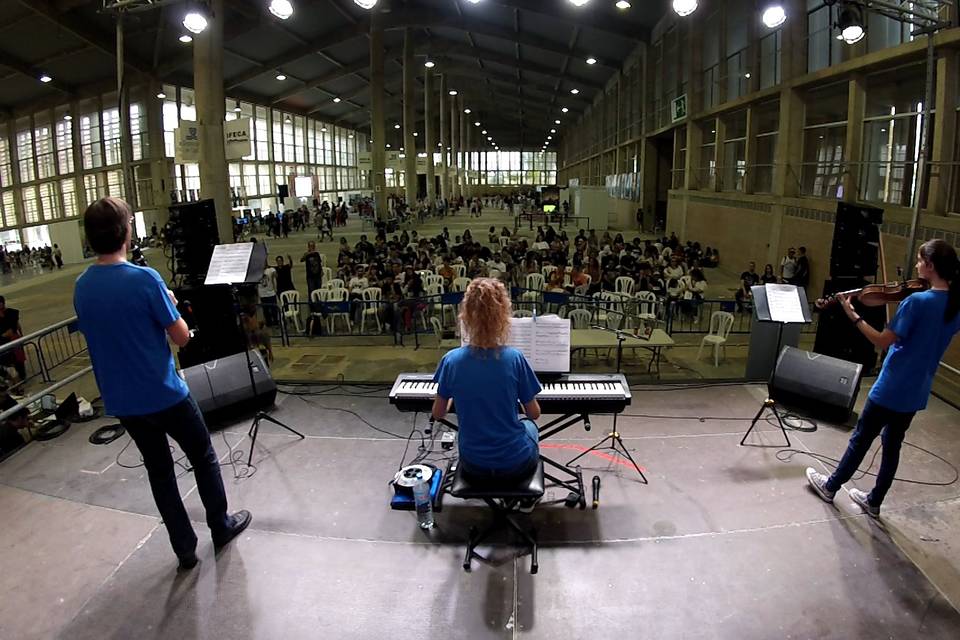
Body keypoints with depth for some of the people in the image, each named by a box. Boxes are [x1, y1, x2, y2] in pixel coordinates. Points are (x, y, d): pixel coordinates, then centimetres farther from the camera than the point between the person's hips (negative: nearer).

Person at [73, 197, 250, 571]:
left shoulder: (81, 287, -1)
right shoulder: (144, 279, -21)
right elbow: (182, 337, -15)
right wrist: (170, 304, 2)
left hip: (121, 400, 6)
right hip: (164, 393, -5)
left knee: (159, 470, 17)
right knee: (203, 458, 16)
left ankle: (184, 549, 25)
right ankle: (221, 527, 31)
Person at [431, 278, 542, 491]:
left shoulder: (451, 360, -15)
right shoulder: (514, 358, -19)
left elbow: (438, 414, -1)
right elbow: (534, 414, -6)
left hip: (473, 467, 2)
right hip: (515, 465, -1)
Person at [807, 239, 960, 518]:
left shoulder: (917, 301, -23)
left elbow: (883, 341, -21)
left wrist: (853, 315, -13)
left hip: (890, 389, -6)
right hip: (916, 393, 7)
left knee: (861, 439, 10)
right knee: (892, 446, 18)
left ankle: (830, 487, 28)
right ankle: (874, 501, 30)